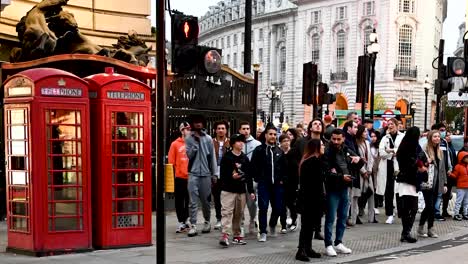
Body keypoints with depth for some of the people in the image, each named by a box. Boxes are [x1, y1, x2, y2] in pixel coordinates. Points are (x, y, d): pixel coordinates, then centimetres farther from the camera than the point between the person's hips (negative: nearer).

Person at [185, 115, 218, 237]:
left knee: (205, 200, 10)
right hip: (193, 173, -1)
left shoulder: (208, 139, 4)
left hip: (206, 173, 1)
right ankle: (193, 225, -4)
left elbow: (212, 157, 5)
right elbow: (189, 155, -5)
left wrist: (215, 173, 2)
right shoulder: (189, 139, 3)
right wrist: (196, 142, -12)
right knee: (193, 201, -5)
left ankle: (207, 222, 27)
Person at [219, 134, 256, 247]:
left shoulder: (245, 158, 11)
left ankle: (237, 235, 19)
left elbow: (249, 176, 12)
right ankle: (224, 235, -15)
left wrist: (251, 191, 10)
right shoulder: (226, 157, -3)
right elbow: (223, 174, -6)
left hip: (241, 190, 5)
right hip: (228, 190, -5)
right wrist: (231, 176, -24)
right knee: (227, 212, -12)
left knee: (239, 214, 10)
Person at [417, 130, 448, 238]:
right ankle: (421, 228, 7)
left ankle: (430, 229, 14)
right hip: (427, 183, -6)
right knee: (429, 206, -7)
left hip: (437, 183, 6)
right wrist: (426, 164, -25)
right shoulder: (424, 150, -7)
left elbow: (443, 168, 17)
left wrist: (444, 183, 14)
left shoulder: (440, 152, 15)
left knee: (432, 206, 8)